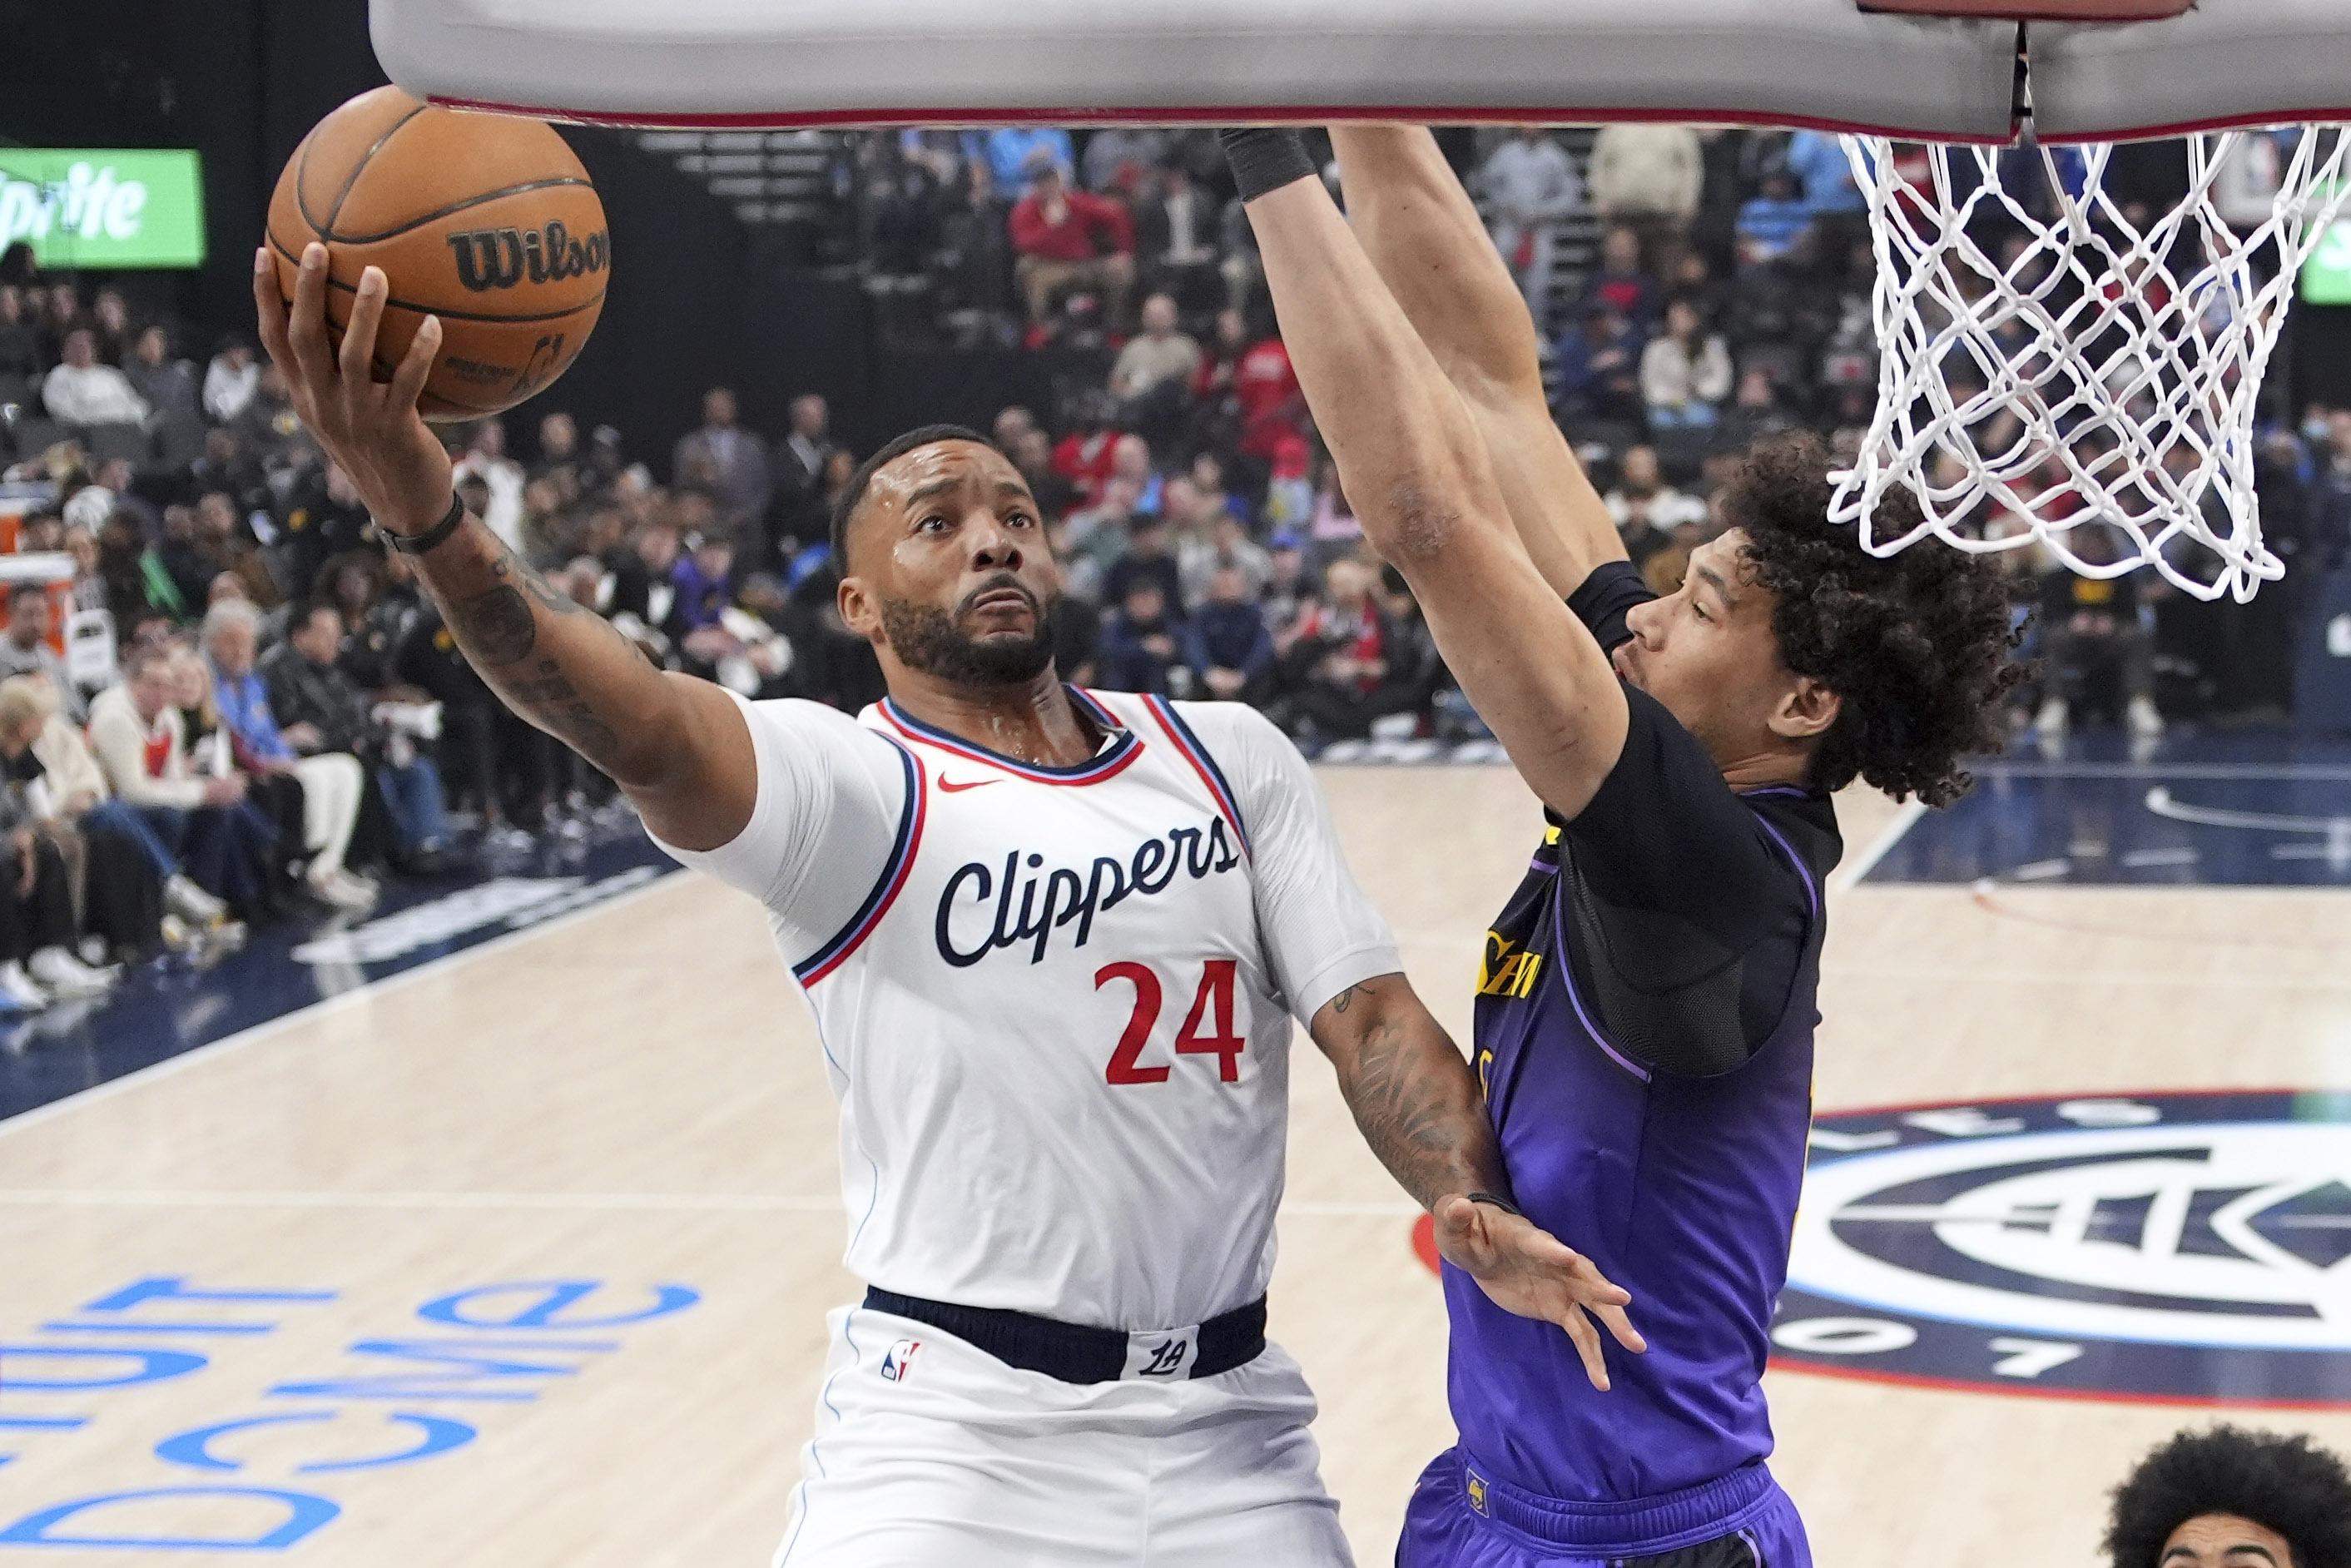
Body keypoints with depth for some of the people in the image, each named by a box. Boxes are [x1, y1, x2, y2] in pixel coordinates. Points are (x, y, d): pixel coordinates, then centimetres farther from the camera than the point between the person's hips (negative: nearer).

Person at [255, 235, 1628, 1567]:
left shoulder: (1231, 758, 9)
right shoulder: (858, 787, -6)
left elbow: (1370, 1016, 3)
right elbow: (651, 735, -26)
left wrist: (1473, 1205, -18)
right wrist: (424, 510, -43)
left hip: (1229, 1432, 4)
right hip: (956, 1428, -4)